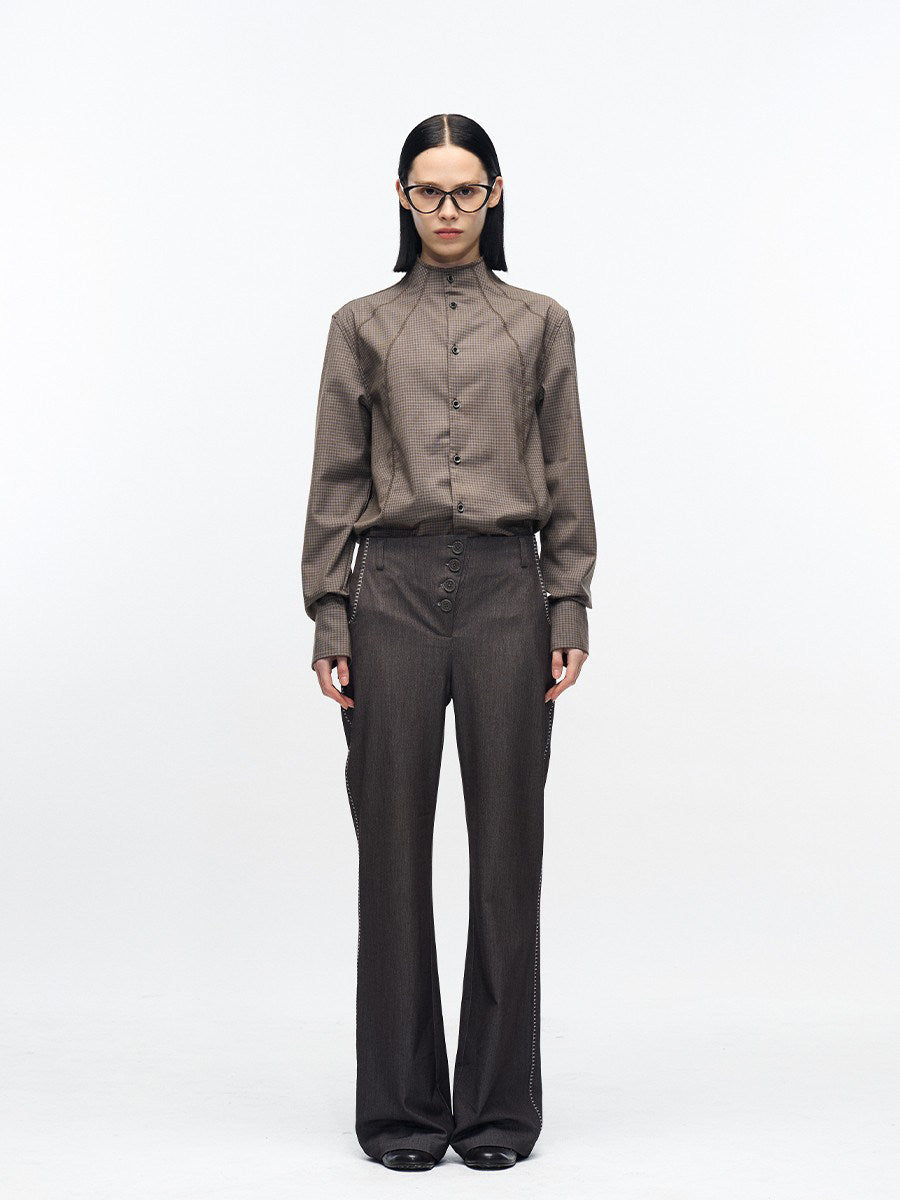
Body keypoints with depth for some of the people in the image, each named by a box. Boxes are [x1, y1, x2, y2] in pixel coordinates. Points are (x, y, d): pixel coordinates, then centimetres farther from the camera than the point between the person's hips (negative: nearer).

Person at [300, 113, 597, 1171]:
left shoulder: (540, 323, 10)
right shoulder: (362, 326, 8)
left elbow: (566, 481, 7)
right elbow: (336, 482, 5)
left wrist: (570, 614, 0)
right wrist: (329, 620, -2)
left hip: (507, 587, 1)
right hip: (394, 587, 0)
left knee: (507, 843, 3)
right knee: (395, 845, 2)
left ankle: (498, 1105, 16)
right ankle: (402, 1107, 15)